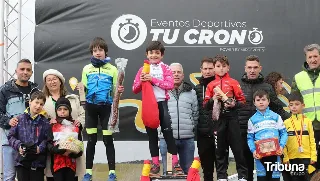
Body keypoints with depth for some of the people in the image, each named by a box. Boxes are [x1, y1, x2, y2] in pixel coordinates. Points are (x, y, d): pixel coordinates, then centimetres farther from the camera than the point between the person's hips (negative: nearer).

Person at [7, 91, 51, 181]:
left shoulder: (44, 122, -1)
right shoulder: (20, 119, 1)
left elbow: (48, 139, -2)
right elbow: (11, 136, 3)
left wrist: (40, 148, -18)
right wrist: (18, 146, -12)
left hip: (38, 161, -1)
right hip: (22, 160, 1)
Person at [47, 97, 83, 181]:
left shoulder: (76, 126, 8)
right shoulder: (53, 126, 3)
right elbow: (48, 144, -4)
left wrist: (73, 153, -13)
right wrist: (60, 151, -21)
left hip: (71, 163, 2)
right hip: (57, 163, -2)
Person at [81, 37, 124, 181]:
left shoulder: (112, 69, 3)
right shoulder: (87, 68, 8)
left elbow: (114, 90, 3)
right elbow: (84, 88, 10)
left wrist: (119, 91, -17)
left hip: (106, 106, -2)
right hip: (91, 106, 2)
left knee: (108, 140, -1)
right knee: (91, 140, 6)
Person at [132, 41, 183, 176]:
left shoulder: (165, 68, 2)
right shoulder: (143, 69, 9)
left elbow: (170, 85, -13)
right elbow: (135, 89, 7)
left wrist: (153, 79, -19)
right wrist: (141, 81, -13)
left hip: (162, 103, -3)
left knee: (167, 131, -5)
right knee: (151, 133, 7)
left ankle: (175, 163, -1)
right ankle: (155, 164, 13)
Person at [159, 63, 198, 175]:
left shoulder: (191, 92, 10)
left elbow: (195, 114, 13)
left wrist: (192, 127, 7)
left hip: (187, 138, 2)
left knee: (188, 170, 10)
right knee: (167, 171, 5)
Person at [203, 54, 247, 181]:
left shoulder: (233, 83, 3)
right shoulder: (211, 85, 8)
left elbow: (242, 100, 1)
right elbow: (205, 104, 7)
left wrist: (234, 104, -17)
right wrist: (213, 99, -12)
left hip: (231, 118, -2)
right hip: (218, 119, 2)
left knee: (237, 147, 0)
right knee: (220, 148, 8)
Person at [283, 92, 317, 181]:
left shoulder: (307, 121, 2)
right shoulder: (286, 123, 1)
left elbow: (312, 140, 2)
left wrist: (313, 156, -3)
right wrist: (285, 157, -5)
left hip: (306, 157, 0)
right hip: (292, 157, 0)